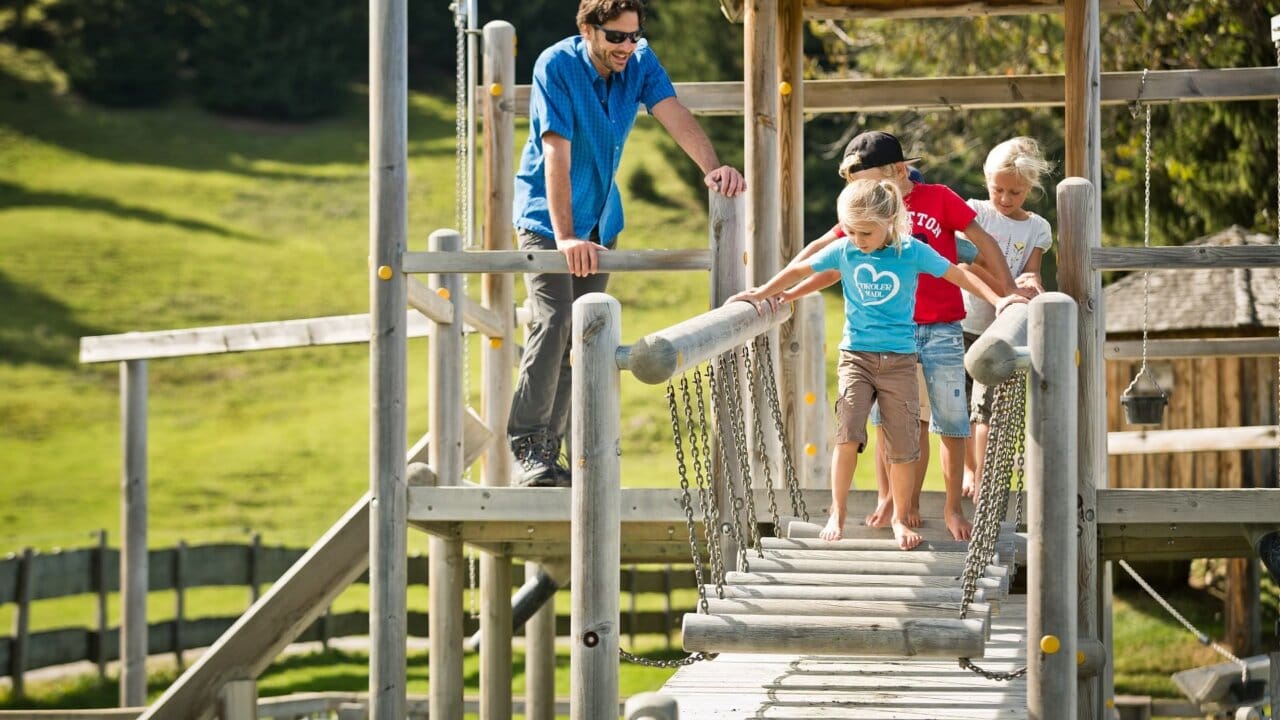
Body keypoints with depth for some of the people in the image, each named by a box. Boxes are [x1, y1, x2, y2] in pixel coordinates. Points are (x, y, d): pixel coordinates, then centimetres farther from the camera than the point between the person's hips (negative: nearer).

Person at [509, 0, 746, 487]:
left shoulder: (640, 62, -6)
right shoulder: (556, 66, -21)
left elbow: (675, 116, -18)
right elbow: (557, 154, -27)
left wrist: (712, 167, -37)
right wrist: (565, 237, -34)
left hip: (599, 220, 6)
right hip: (545, 215, -6)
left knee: (582, 335, 5)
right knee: (553, 321, -19)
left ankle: (551, 447, 12)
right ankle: (527, 446, -14)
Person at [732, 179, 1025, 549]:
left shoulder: (912, 252, -7)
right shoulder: (843, 249, -2)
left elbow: (958, 275, -2)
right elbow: (801, 270, 10)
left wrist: (997, 300, -12)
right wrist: (763, 294, 8)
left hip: (899, 358, 0)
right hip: (856, 354, 0)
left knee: (902, 445, 1)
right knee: (848, 433, -16)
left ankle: (900, 517, 19)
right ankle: (837, 512, -3)